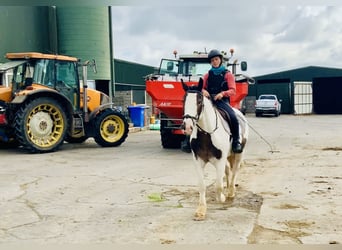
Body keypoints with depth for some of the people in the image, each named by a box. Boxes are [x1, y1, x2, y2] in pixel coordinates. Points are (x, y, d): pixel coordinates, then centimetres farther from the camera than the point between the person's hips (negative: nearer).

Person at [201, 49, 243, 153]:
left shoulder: (227, 74, 8)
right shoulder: (207, 75, 18)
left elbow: (233, 90, 0)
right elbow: (202, 88, 18)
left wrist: (223, 93, -20)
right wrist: (203, 91, -8)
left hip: (222, 101, -3)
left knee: (233, 117, -28)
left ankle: (236, 141, -13)